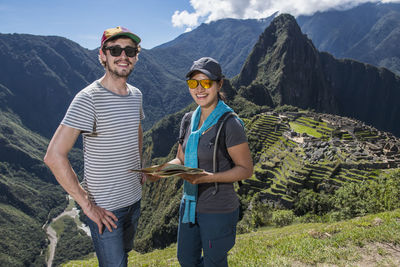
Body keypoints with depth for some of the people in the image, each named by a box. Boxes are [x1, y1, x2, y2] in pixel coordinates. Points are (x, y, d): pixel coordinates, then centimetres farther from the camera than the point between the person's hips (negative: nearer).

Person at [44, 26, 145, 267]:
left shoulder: (136, 95, 2)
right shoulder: (89, 98, -20)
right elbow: (54, 157, -23)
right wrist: (87, 205, -20)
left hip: (134, 199, 7)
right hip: (105, 209, -7)